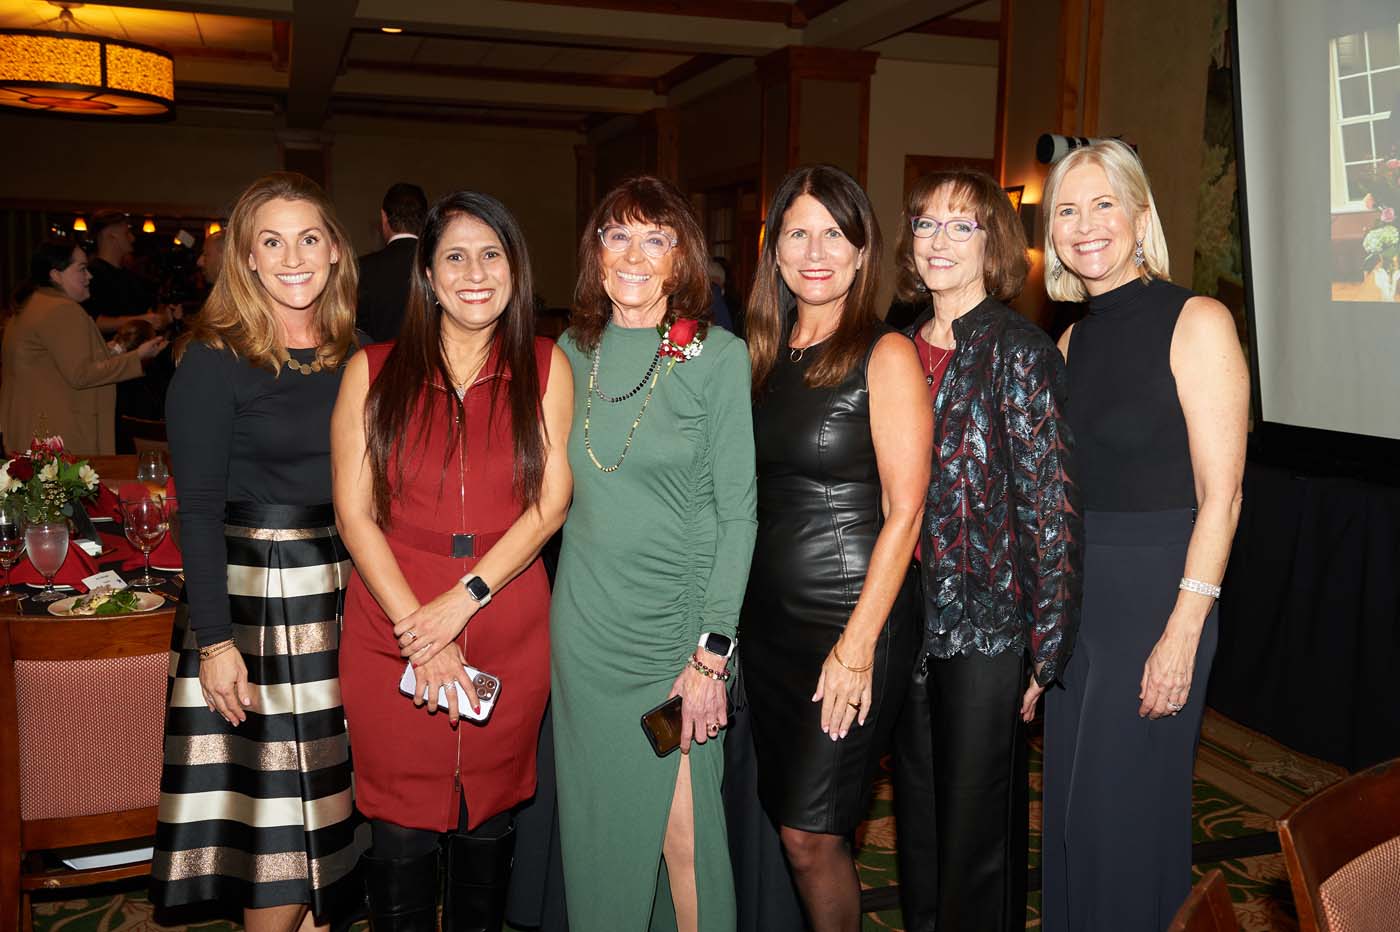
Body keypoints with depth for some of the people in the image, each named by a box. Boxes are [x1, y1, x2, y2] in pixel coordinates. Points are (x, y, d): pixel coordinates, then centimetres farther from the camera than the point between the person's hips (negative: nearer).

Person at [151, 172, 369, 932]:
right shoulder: (214, 360, -8)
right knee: (275, 813, 2)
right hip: (255, 596, -5)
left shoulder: (354, 355, 8)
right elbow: (199, 508, -10)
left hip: (347, 594, 5)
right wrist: (215, 640, -15)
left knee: (331, 798, 13)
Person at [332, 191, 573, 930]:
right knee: (401, 833, 6)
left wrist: (464, 599, -12)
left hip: (510, 633, 1)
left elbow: (552, 502, -2)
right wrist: (419, 631, -10)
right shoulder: (373, 371, 1)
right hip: (390, 633, 0)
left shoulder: (545, 367, 3)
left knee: (488, 821, 14)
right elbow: (354, 514, -2)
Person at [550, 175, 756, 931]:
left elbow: (737, 511, -8)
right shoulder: (573, 352, 6)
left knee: (683, 831, 1)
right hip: (584, 627, 4)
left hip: (678, 629, -4)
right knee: (596, 826, 13)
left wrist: (713, 652, -13)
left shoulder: (718, 356, -6)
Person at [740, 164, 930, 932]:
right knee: (788, 819, 14)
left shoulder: (885, 355, -9)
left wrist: (858, 645, -17)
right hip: (768, 616, 6)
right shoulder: (766, 352, 9)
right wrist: (726, 618, 5)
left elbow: (904, 512, -13)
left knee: (810, 832, -2)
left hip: (855, 617, -6)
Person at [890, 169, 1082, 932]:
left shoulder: (1020, 352, -10)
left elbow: (1053, 510, -11)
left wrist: (1045, 653, -13)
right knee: (916, 821, 18)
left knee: (976, 832, 7)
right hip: (906, 622, 5)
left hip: (987, 627, -5)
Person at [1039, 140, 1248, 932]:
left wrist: (1183, 633, -18)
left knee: (1130, 812, 4)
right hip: (1074, 595, 6)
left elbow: (1221, 493, -14)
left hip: (1155, 594, -6)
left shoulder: (1197, 322, -10)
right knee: (1071, 805, 16)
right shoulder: (1074, 341, 9)